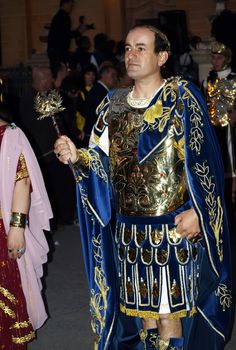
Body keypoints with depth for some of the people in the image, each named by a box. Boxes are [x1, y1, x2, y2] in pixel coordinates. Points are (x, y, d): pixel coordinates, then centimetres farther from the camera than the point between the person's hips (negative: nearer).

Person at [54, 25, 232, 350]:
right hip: (129, 228, 5)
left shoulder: (182, 97, -5)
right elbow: (101, 158, 8)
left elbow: (202, 159, -8)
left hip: (174, 226, -4)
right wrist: (77, 156, -13)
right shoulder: (114, 103, 9)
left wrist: (197, 212, -16)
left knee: (168, 309, 0)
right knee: (142, 304, 13)